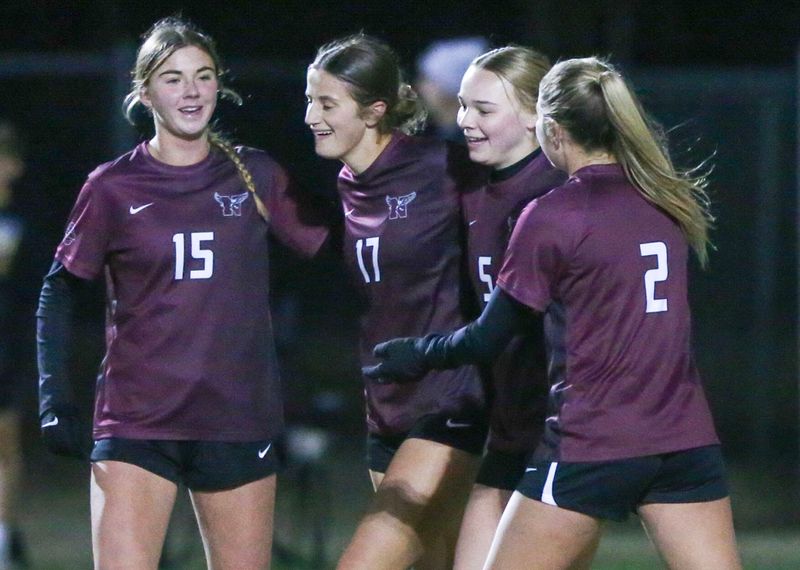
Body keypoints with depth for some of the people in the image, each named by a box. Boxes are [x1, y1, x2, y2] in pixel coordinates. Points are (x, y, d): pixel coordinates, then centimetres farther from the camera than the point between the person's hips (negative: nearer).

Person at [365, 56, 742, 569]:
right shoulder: (669, 201, 8)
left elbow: (489, 338, -3)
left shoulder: (552, 216, -9)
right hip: (687, 442, 5)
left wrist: (416, 355, 15)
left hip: (591, 446, -5)